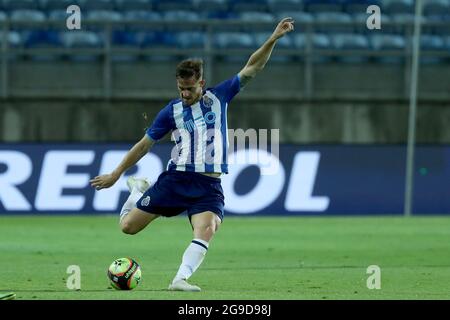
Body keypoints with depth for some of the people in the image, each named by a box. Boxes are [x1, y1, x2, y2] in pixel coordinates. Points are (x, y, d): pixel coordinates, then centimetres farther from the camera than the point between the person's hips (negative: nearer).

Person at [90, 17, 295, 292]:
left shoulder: (219, 97, 5)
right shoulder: (172, 111, 5)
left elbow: (252, 68, 1)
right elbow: (145, 145, 13)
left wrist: (273, 39, -10)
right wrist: (116, 174, 15)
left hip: (209, 185, -1)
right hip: (176, 178, 1)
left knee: (207, 229, -29)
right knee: (128, 226, 2)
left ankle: (181, 279, -29)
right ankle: (139, 190, 34)